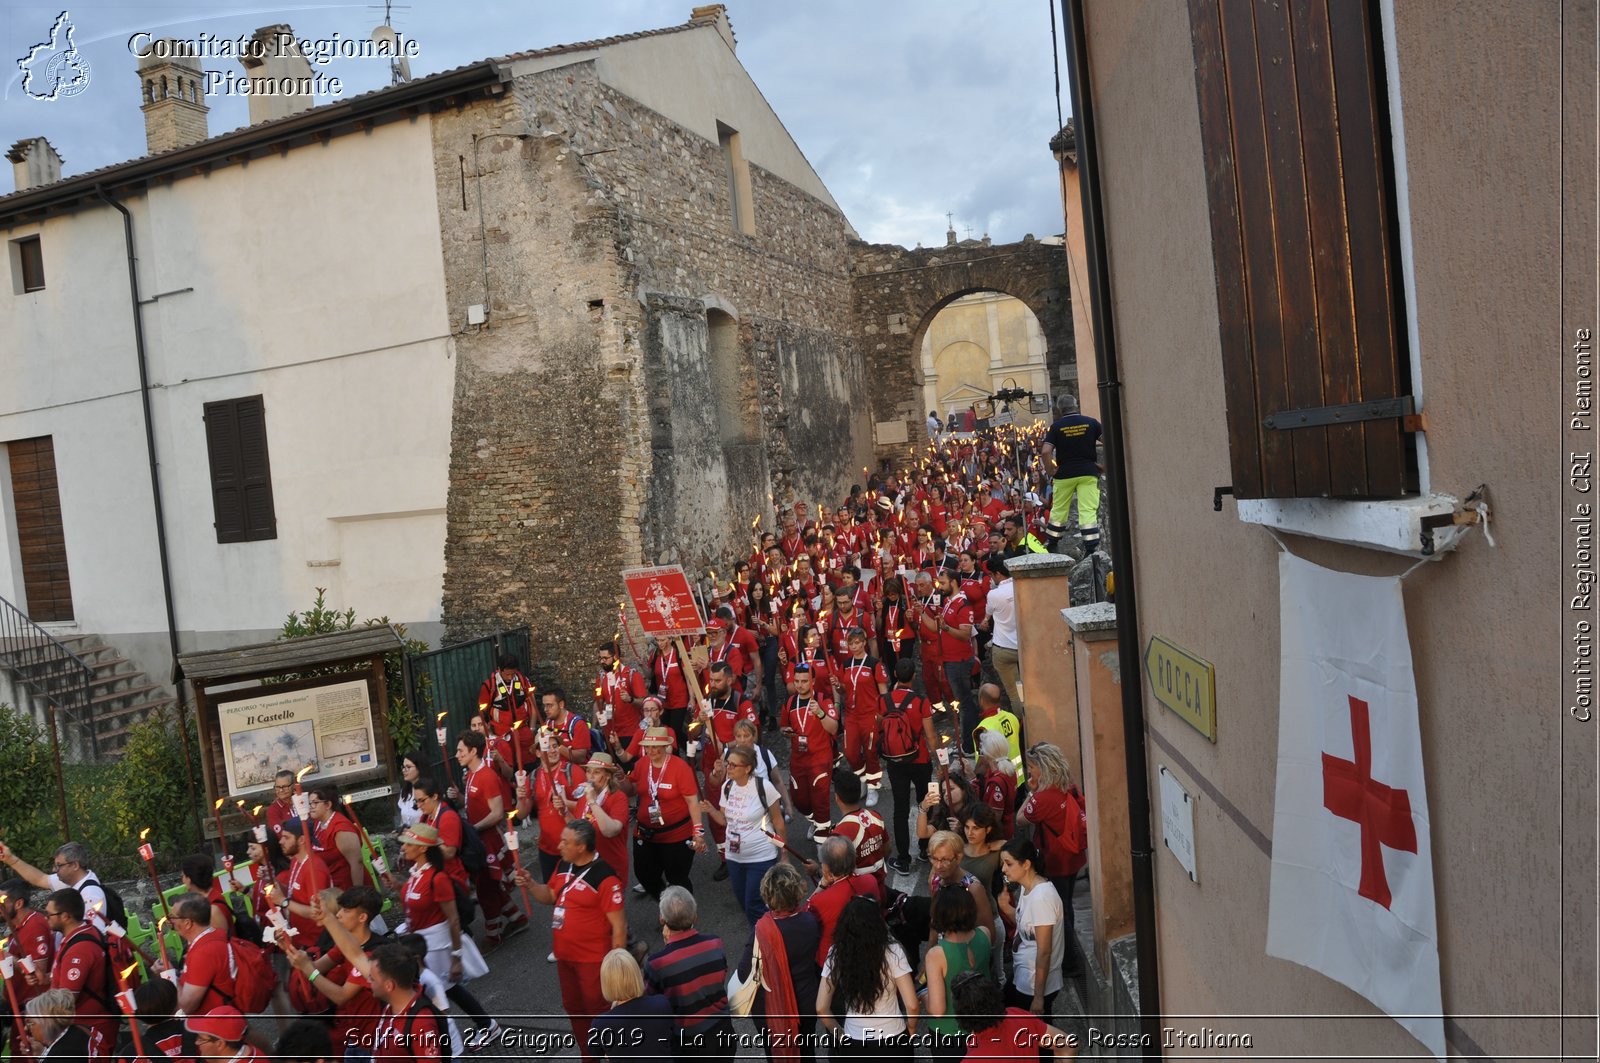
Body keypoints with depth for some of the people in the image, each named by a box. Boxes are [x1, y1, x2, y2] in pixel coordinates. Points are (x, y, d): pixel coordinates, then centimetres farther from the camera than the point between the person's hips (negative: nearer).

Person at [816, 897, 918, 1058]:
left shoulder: (836, 955, -11)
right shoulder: (892, 951, -16)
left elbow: (821, 1009, -9)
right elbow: (911, 1005, -16)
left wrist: (841, 1035, 7)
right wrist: (911, 1028, 4)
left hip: (854, 1045, 1)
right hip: (892, 1041, 0)